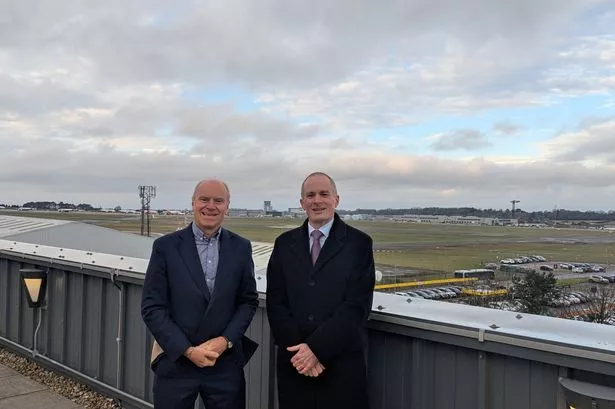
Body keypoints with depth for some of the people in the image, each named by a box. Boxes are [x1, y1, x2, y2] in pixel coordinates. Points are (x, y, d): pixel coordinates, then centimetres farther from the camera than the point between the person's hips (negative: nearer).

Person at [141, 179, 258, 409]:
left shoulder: (241, 248, 1)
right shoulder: (166, 246, -5)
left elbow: (249, 301, 5)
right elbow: (152, 307, -6)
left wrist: (225, 340, -9)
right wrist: (188, 350, -12)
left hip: (225, 362, 1)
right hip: (175, 361, -1)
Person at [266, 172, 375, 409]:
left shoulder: (358, 243, -3)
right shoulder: (285, 243, 6)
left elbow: (357, 305, -10)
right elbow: (275, 302, 2)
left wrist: (316, 348, -15)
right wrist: (298, 350, -10)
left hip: (342, 363, -2)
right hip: (294, 361, 2)